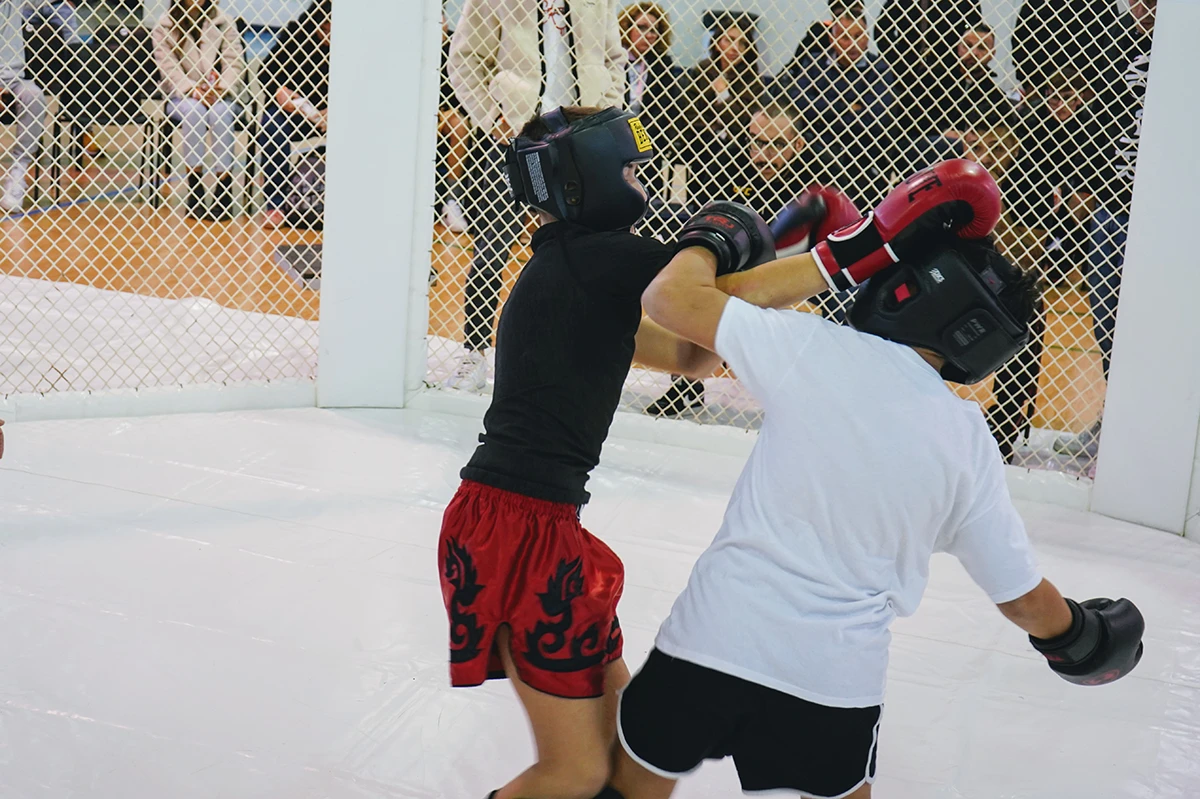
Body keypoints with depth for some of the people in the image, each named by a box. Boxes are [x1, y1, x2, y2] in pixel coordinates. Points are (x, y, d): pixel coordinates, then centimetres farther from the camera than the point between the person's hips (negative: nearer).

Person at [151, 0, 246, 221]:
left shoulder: (223, 24, 6)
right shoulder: (165, 26, 5)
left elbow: (235, 63, 0)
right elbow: (167, 66, -4)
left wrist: (220, 89, -17)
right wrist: (193, 90, -18)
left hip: (218, 96, 0)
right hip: (181, 95, 0)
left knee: (219, 113, -32)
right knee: (193, 112, -33)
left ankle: (224, 188, -32)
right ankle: (195, 187, -32)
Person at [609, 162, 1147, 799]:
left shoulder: (819, 350, -10)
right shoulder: (969, 442, 1)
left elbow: (671, 297, -8)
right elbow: (1022, 596, 7)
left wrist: (710, 239, 13)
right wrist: (1076, 635, 28)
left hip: (711, 641, -2)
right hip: (839, 676, 3)